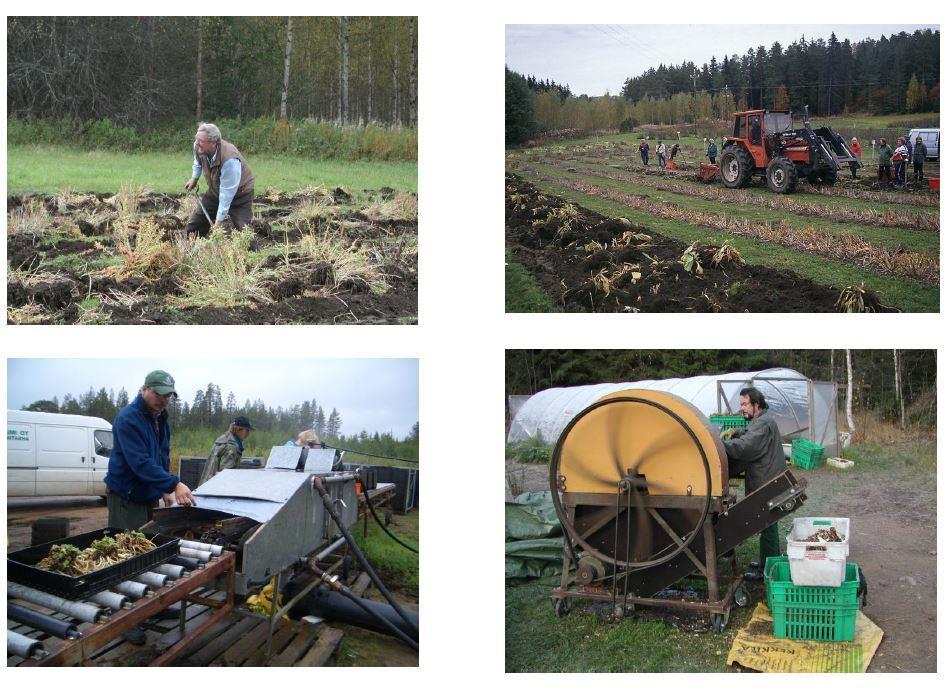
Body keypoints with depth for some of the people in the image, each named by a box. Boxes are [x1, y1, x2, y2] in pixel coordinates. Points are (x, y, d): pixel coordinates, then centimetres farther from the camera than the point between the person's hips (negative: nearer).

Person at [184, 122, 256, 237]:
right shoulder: (198, 147, -20)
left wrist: (219, 221, -30)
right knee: (194, 225, 3)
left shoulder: (229, 160, -40)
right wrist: (194, 178, 5)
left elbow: (226, 194, -34)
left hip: (240, 194, -6)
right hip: (215, 190, 7)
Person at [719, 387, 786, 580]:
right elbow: (749, 433, 29)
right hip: (768, 482, 11)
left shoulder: (764, 424, -22)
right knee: (768, 526, 20)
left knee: (767, 527, -3)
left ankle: (767, 570, 4)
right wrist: (734, 431, 10)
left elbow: (744, 447, -31)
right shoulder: (762, 419, 12)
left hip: (766, 485, -11)